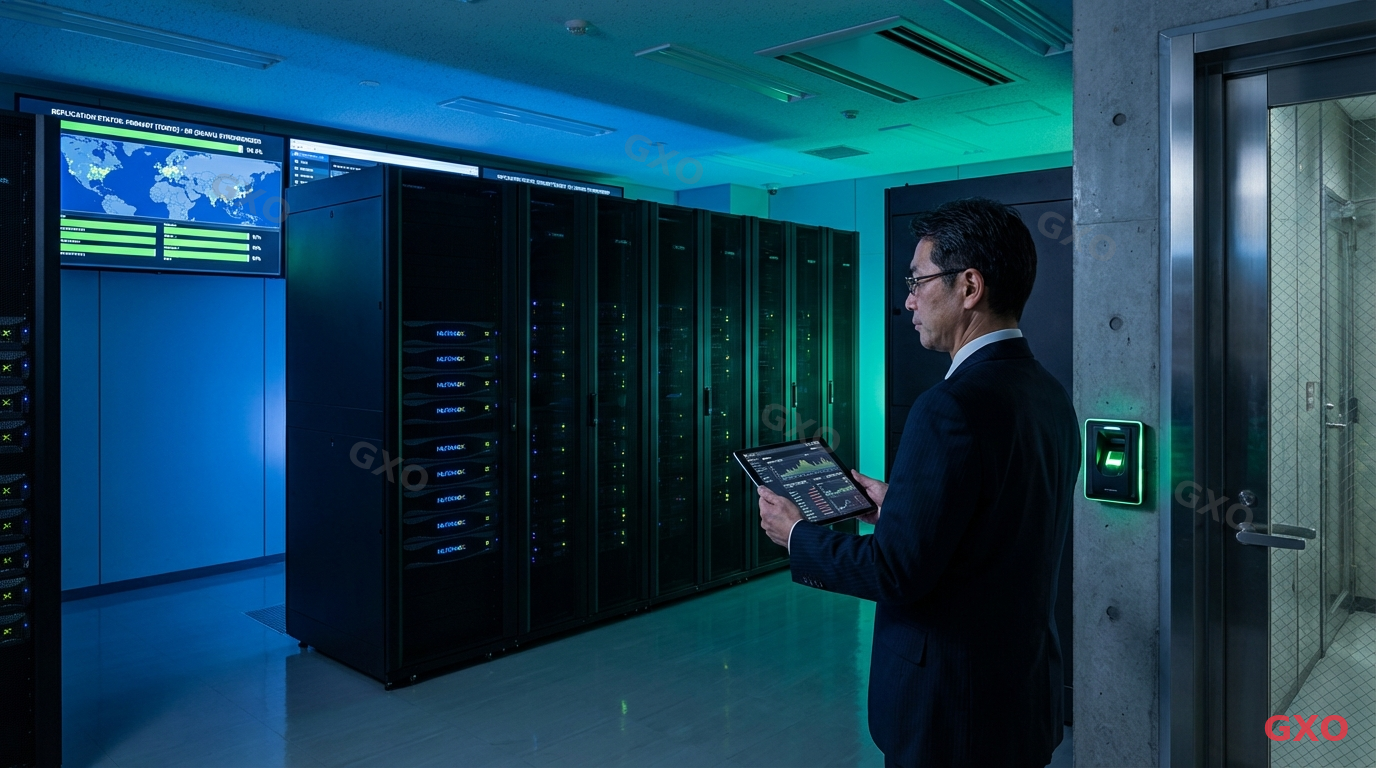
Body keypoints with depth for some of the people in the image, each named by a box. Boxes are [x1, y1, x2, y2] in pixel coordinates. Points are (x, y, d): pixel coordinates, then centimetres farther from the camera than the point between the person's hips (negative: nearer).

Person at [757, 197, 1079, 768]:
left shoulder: (953, 407, -26)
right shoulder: (1051, 397, 3)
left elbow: (896, 572, -23)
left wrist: (797, 534, -9)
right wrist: (899, 507, 14)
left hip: (951, 710, -8)